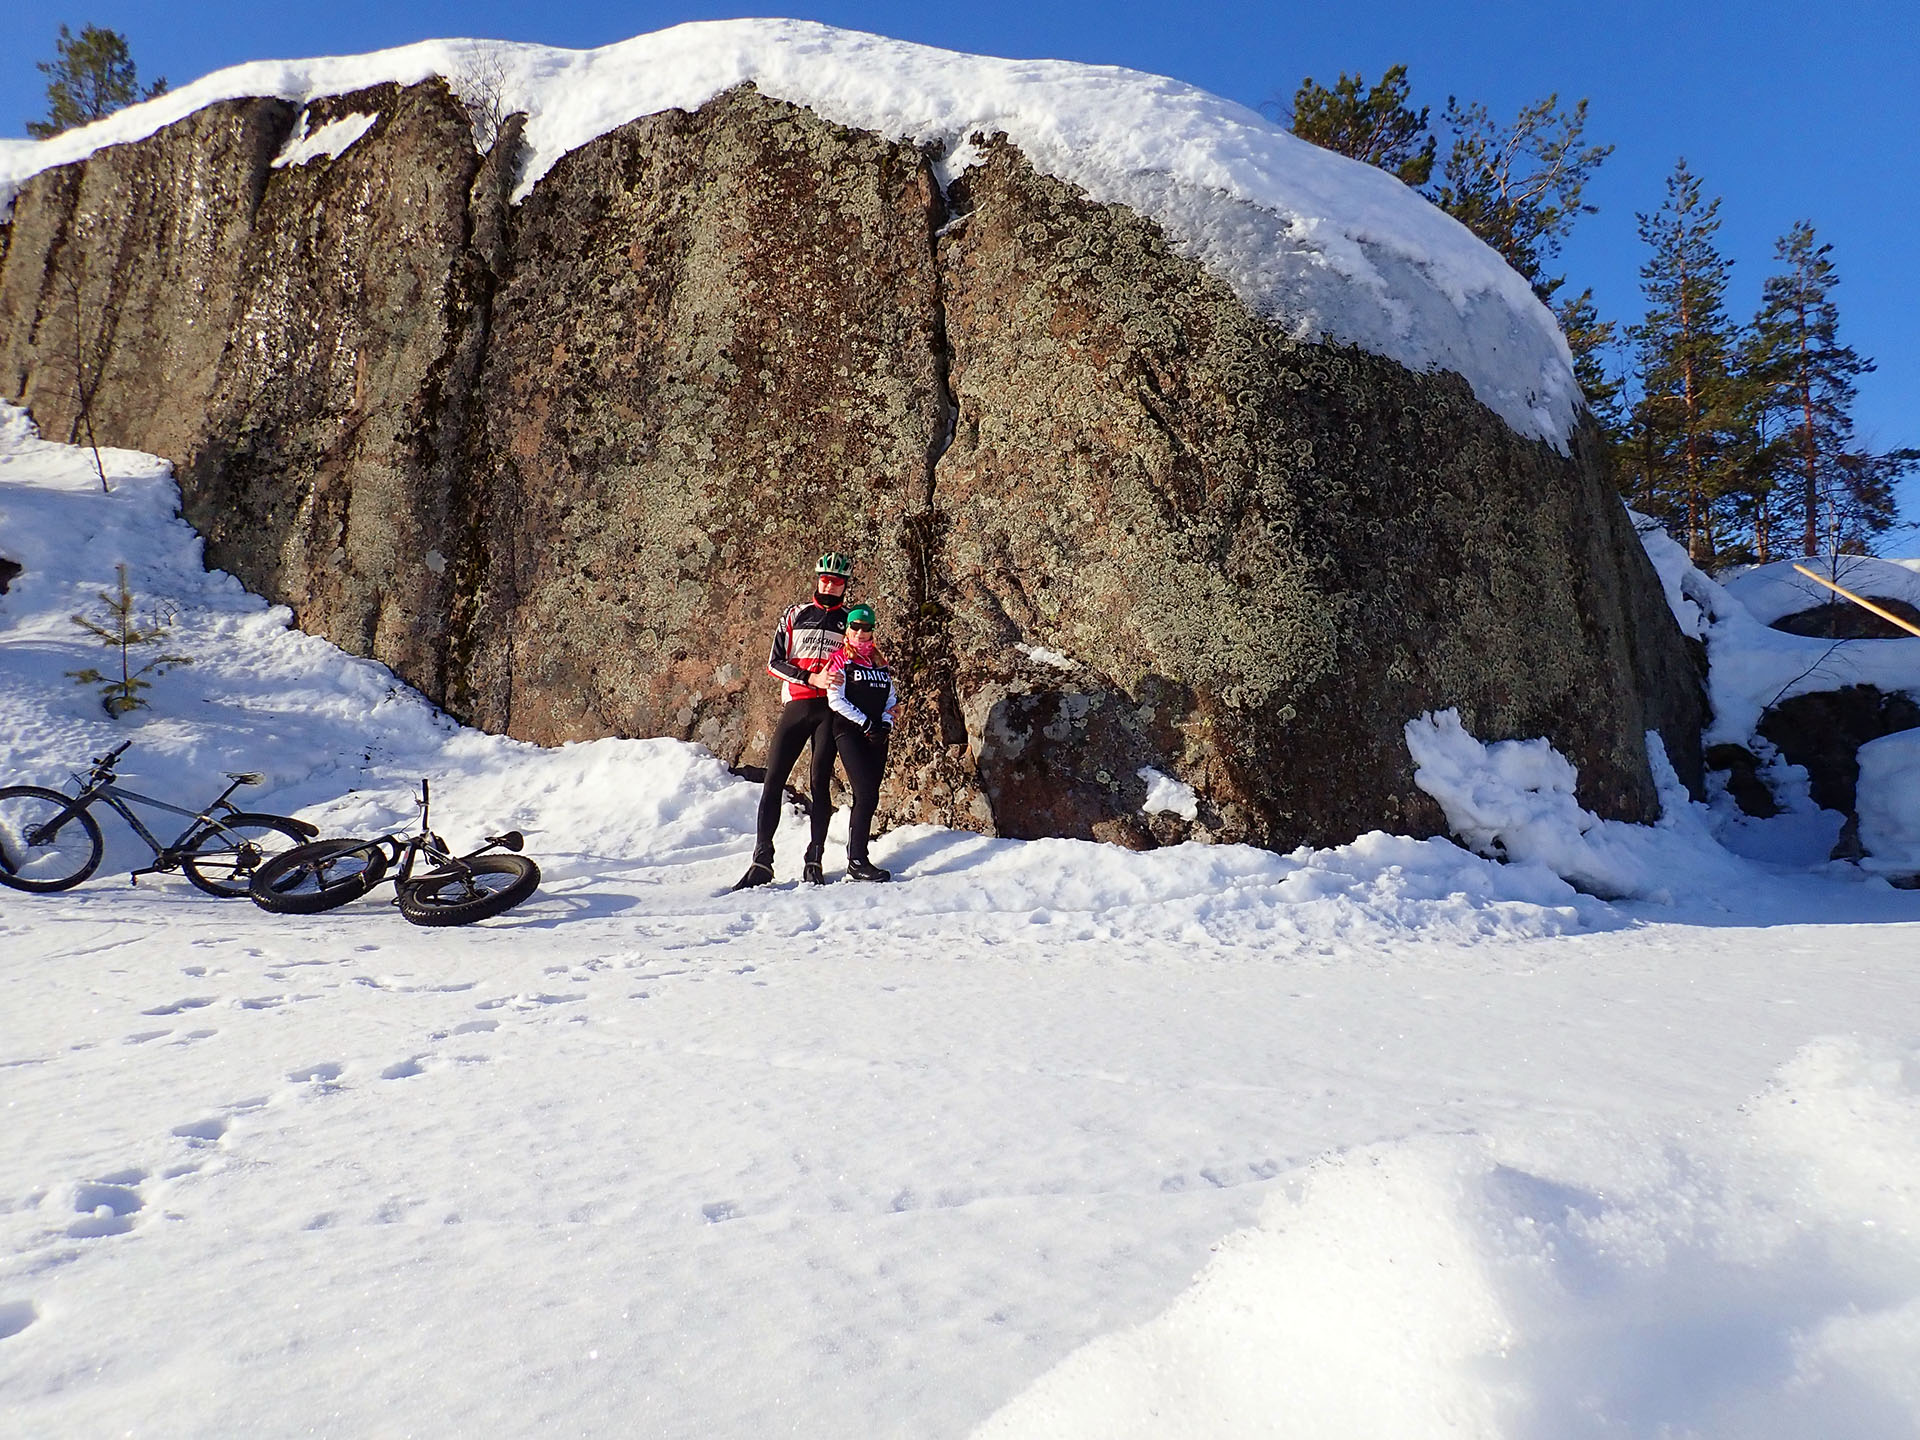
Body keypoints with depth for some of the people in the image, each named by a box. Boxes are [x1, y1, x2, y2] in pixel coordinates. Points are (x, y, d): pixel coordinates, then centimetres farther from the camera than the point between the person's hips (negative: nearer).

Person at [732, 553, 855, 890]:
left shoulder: (852, 620, 12)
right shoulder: (795, 614, 12)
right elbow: (775, 663, 5)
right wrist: (811, 677, -9)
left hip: (831, 709, -1)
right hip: (796, 705, 1)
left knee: (819, 783, -3)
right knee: (773, 781, -5)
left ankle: (814, 861, 2)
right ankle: (762, 861, -1)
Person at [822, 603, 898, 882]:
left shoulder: (880, 662, 18)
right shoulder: (840, 659, 2)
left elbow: (891, 698, 18)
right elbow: (835, 700, -6)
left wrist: (886, 724, -1)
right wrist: (865, 723, -11)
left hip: (876, 735, 6)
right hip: (850, 733, -6)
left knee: (867, 797, 3)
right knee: (867, 794, -17)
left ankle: (856, 858, 8)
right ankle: (857, 862, -15)